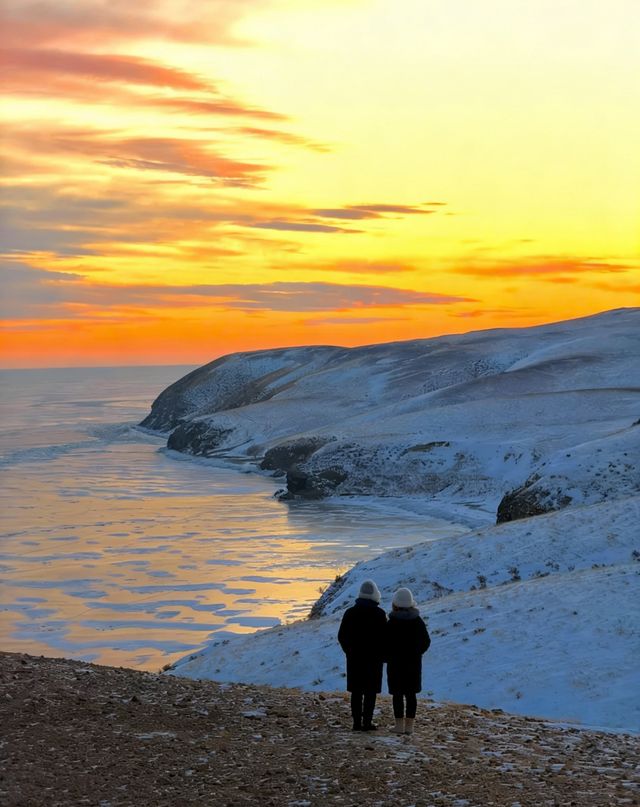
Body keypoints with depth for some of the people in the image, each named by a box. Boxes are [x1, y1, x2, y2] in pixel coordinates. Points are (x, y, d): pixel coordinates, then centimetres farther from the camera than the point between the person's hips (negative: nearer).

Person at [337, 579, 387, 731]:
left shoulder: (350, 613, 1)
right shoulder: (379, 614, -8)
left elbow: (341, 636, 4)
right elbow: (384, 637, -8)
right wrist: (382, 655, 5)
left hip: (354, 658, 3)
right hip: (374, 659, -3)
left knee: (356, 691, 8)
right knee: (370, 692, 2)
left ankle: (357, 723, 7)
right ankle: (367, 722, -2)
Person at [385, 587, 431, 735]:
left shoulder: (391, 624, -12)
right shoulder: (418, 622, 0)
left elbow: (385, 645, -12)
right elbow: (426, 641, 7)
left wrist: (388, 656, 7)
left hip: (395, 663, -3)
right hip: (414, 663, 4)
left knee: (397, 695, 2)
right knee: (411, 694, 8)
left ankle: (400, 724, 0)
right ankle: (409, 725, 7)